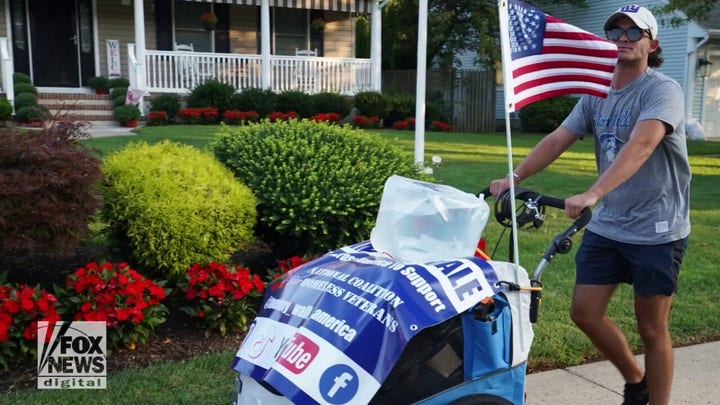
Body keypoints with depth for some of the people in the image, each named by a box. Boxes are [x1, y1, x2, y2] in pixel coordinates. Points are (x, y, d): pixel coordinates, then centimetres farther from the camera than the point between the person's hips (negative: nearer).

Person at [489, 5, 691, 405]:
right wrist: (515, 177, -15)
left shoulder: (662, 90, -13)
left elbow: (641, 145, -30)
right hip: (606, 226, 6)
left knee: (651, 329, 4)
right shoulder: (596, 94, 8)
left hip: (657, 230, -6)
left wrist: (592, 194, -43)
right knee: (585, 313, 8)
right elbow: (557, 140, 0)